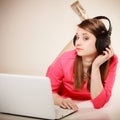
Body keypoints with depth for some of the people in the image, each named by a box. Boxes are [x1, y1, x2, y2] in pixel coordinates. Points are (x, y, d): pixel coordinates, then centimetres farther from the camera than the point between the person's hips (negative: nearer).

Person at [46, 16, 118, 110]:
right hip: (65, 111, 0)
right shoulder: (65, 60, -21)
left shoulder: (111, 60, -19)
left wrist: (95, 66, -31)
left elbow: (99, 104, -22)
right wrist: (60, 100, -32)